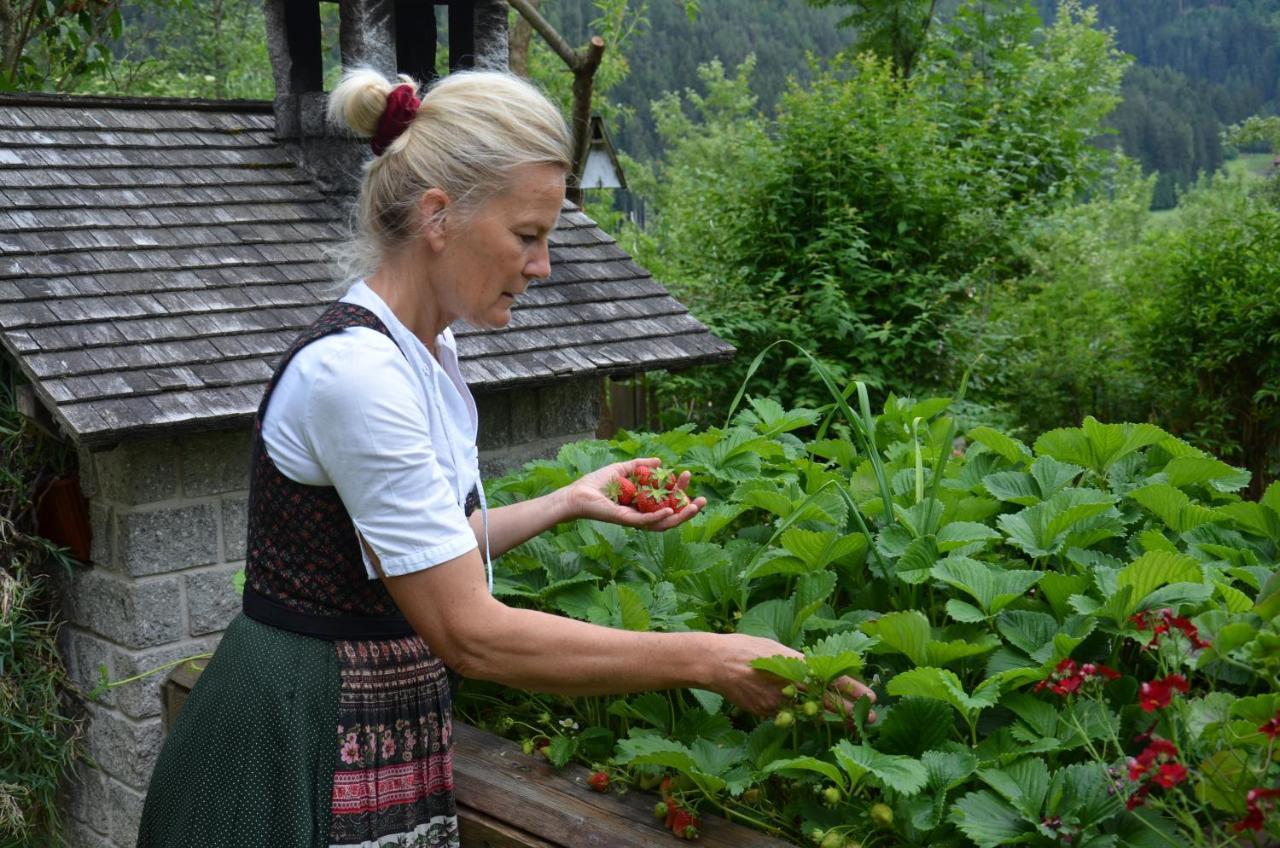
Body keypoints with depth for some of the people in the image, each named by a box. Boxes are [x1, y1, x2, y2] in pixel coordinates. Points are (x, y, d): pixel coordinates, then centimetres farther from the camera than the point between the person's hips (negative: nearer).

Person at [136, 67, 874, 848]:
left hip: (389, 739, 8)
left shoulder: (428, 351, 4)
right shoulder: (354, 371, -24)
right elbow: (472, 634, -25)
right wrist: (707, 661, -22)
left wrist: (567, 504, 7)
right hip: (302, 764, -8)